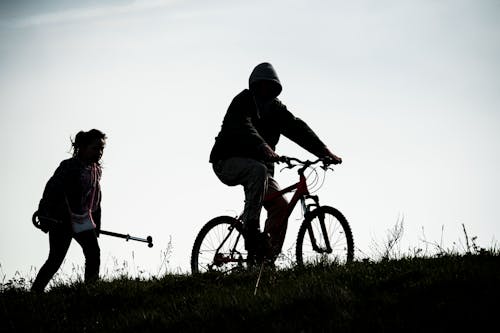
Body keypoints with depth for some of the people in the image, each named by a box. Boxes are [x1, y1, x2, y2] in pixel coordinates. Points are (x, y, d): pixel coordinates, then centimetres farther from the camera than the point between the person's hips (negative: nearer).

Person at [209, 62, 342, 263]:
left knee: (281, 206, -12)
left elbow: (297, 128, -5)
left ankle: (269, 257, -9)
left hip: (257, 164, 6)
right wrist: (263, 147, -50)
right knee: (258, 171, -38)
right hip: (228, 161, -6)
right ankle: (251, 228, -37)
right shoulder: (243, 102, -10)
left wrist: (323, 151, -20)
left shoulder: (275, 108, 9)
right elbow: (243, 127, -30)